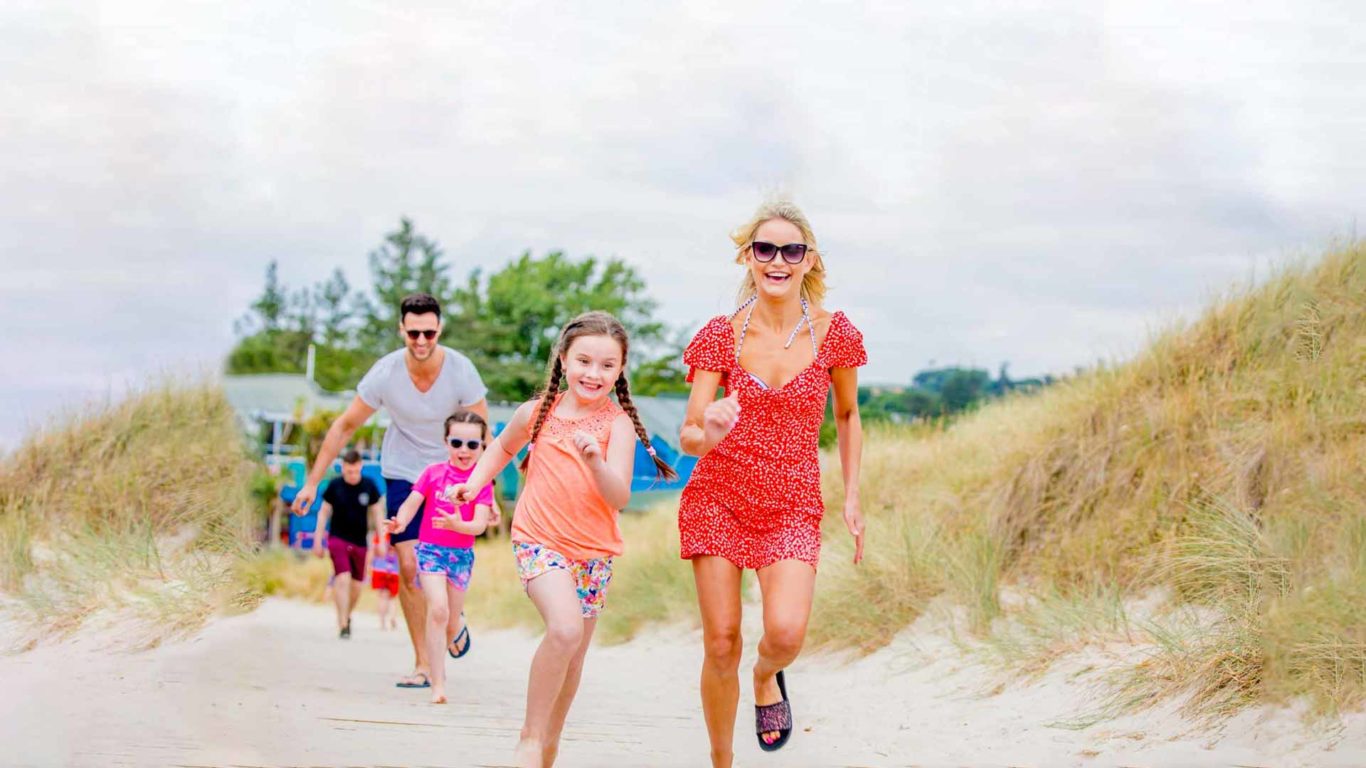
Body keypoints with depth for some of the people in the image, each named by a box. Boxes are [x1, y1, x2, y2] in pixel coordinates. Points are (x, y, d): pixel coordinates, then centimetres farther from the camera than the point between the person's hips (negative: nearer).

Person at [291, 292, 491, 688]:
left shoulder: (460, 370, -20)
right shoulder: (386, 373, -18)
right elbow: (345, 426, -6)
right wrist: (312, 481, -5)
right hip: (403, 472, 0)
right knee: (409, 567, -9)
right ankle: (422, 664, -1)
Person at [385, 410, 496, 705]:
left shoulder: (482, 482, -4)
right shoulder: (433, 473, -1)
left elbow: (480, 525, -13)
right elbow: (411, 503, -7)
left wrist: (458, 525, -34)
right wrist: (400, 522, -28)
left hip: (462, 554, 1)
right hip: (430, 548, -1)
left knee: (450, 621, 8)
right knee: (438, 609, -19)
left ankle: (458, 628, 49)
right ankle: (438, 684, -14)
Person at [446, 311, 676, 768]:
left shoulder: (617, 424, -9)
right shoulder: (537, 414, -4)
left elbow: (619, 498, -19)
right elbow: (503, 446, 19)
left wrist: (595, 460, -36)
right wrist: (475, 482, 5)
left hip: (593, 552, 2)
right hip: (539, 541, -2)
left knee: (572, 659, 11)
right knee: (565, 628, -25)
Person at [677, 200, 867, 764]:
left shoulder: (834, 333, -2)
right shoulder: (722, 336, -3)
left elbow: (847, 416, 14)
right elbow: (687, 436, -5)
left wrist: (852, 497, 7)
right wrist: (708, 434, -29)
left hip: (793, 507, 0)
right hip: (717, 498, 1)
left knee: (786, 633, -22)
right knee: (721, 643, -2)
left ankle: (767, 678, 15)